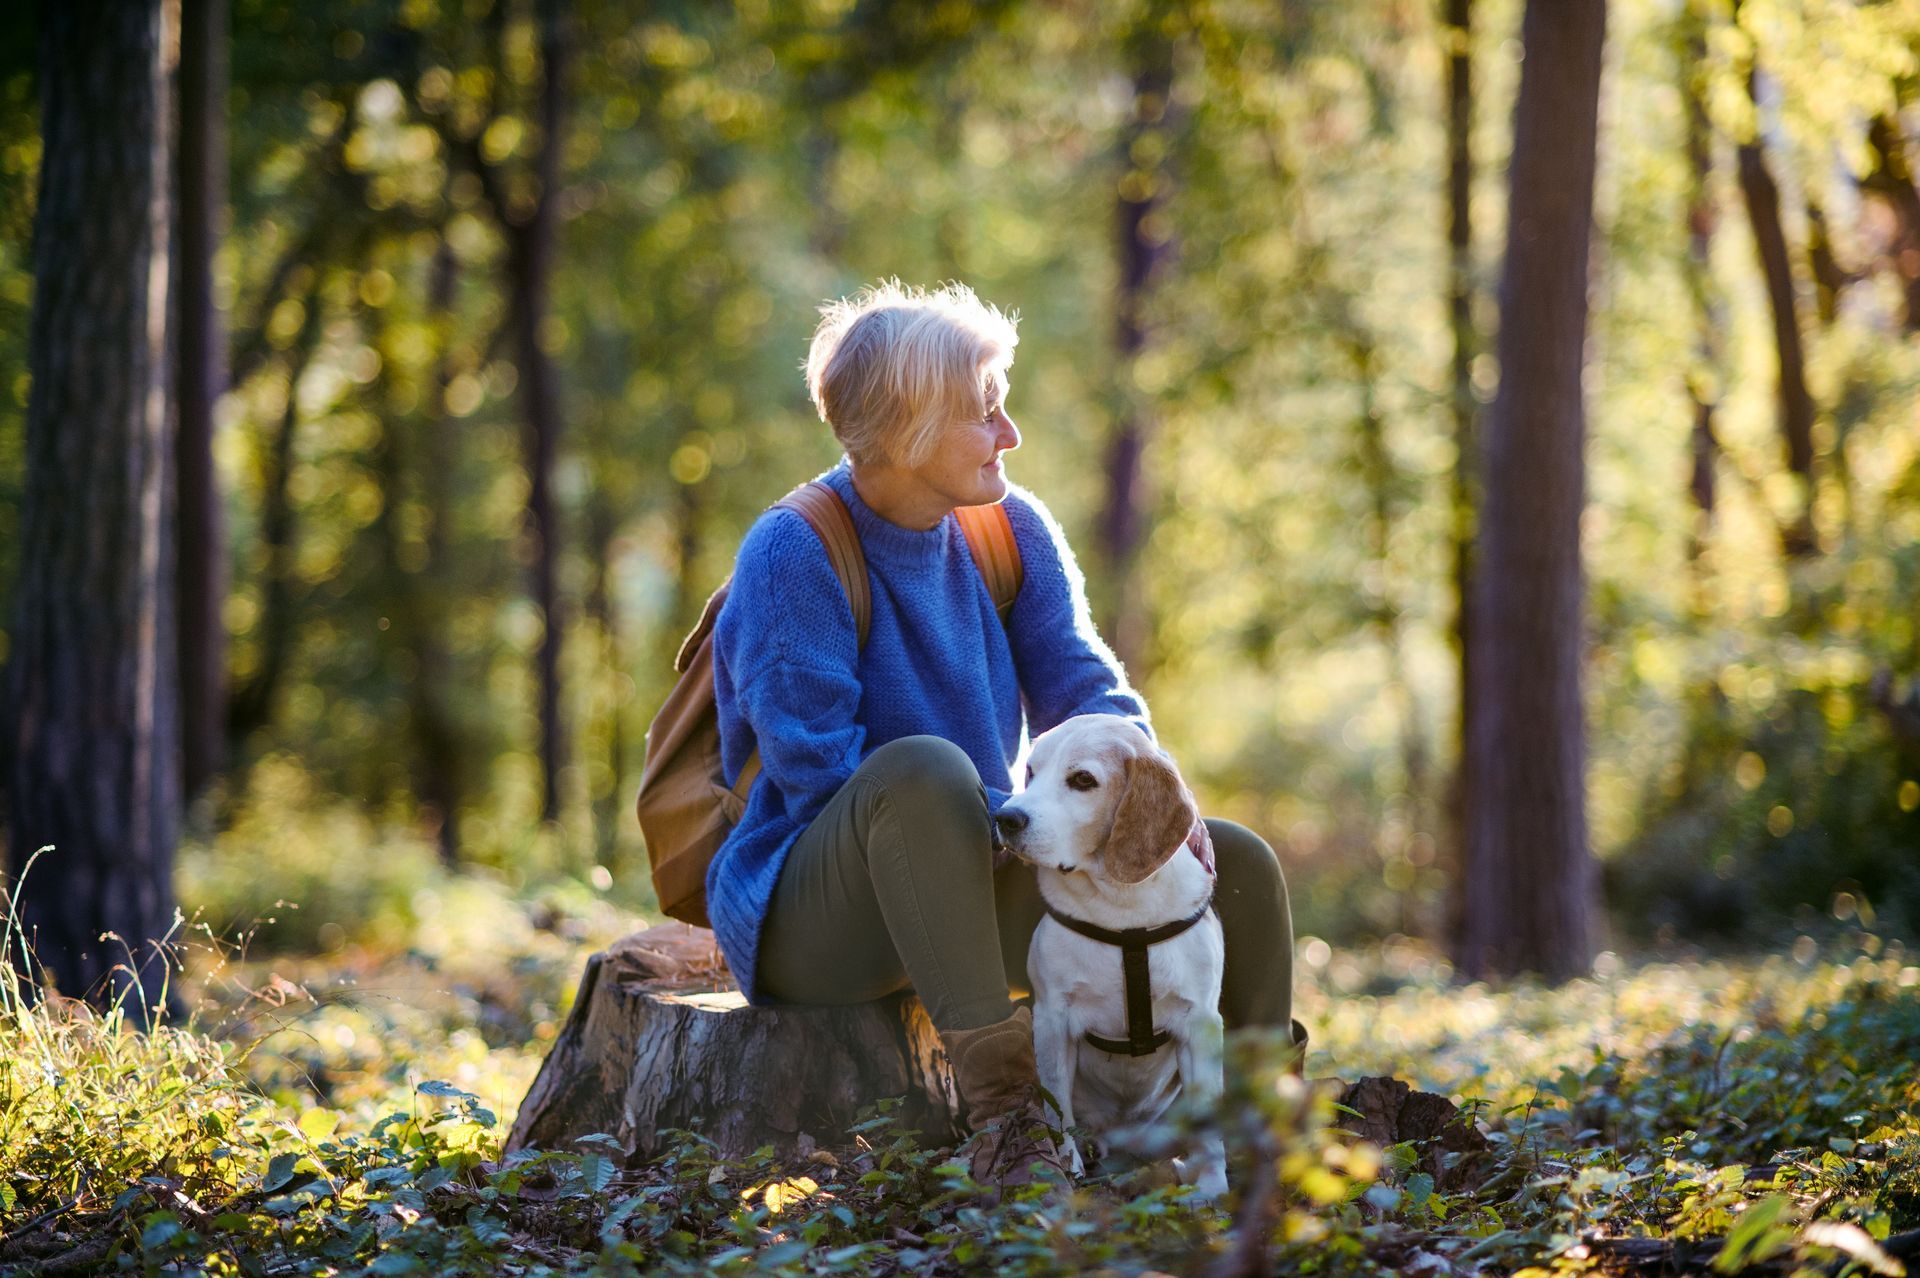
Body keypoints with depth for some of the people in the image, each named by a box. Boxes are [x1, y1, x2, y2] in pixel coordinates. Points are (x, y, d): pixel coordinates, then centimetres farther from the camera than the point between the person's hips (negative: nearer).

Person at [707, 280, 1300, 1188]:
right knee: (923, 769, -39)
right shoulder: (791, 556, -17)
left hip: (970, 887, 7)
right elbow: (822, 770, -21)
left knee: (1237, 865, -5)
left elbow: (1085, 689, 2)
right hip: (806, 912, -7)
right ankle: (1000, 1111, -40)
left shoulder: (1013, 531, 5)